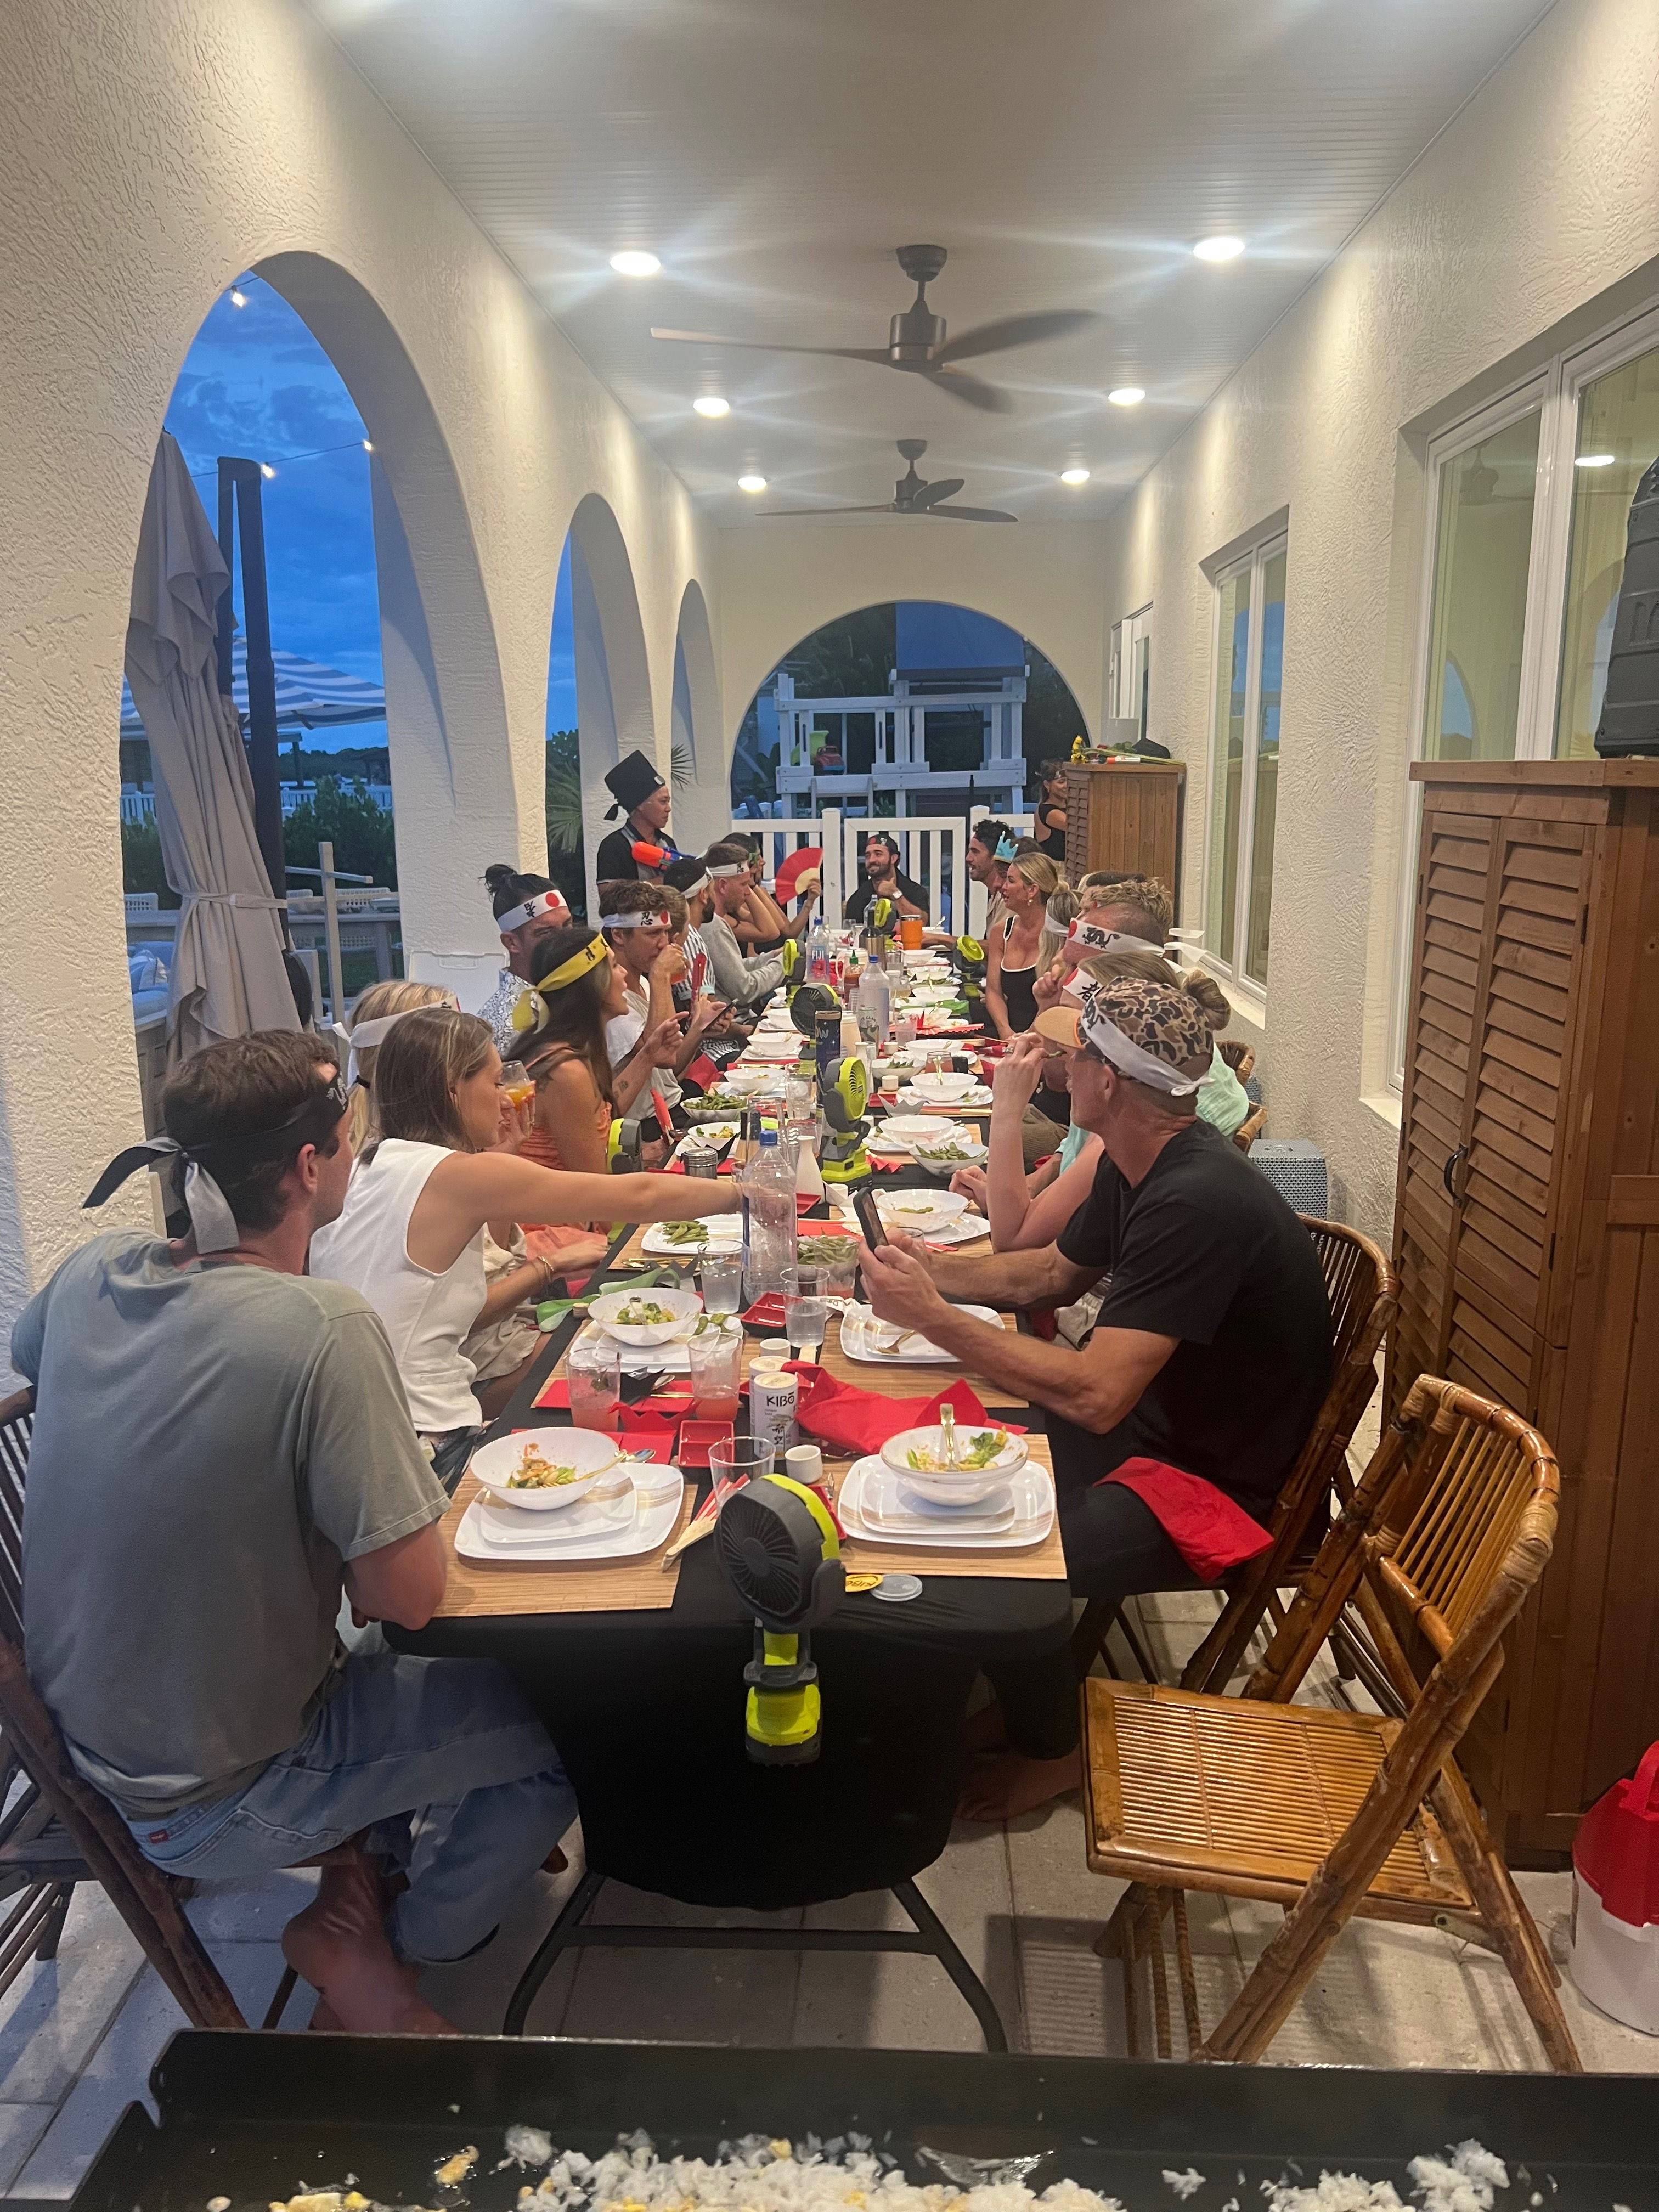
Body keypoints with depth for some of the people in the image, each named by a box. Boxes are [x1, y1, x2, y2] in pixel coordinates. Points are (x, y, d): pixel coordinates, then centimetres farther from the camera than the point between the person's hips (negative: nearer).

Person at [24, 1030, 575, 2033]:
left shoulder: (93, 1274, -9)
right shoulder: (323, 1329, -32)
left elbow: (23, 1353, 17)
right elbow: (409, 1596, -27)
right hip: (215, 1807, -7)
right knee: (563, 1732, 3)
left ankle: (364, 1861, 19)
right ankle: (372, 1958, 15)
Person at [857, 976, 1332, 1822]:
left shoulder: (1197, 1204, -31)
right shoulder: (1138, 1166, 0)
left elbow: (1094, 1396, -35)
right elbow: (1051, 1272, 16)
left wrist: (931, 1316, -30)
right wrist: (934, 1270, -1)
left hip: (1226, 1485, -10)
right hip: (1154, 1425, 10)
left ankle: (1049, 1752, 9)